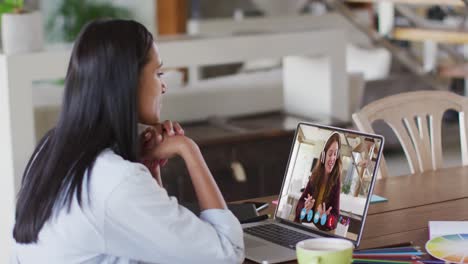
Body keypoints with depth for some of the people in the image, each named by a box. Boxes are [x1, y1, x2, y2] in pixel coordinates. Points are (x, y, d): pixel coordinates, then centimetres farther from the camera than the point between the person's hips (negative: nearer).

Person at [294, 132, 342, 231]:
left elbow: (335, 217, -9)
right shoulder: (315, 174, 2)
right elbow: (300, 202, 3)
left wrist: (325, 218, -28)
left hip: (322, 231, -2)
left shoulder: (336, 181, -8)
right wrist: (305, 209, -18)